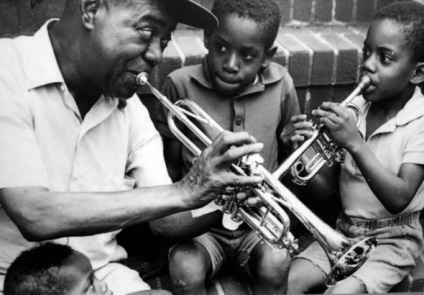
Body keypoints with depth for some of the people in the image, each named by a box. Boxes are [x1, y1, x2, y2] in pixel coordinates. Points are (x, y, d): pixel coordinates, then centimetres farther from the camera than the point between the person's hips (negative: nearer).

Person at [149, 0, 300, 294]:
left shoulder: (281, 85, -7)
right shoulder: (181, 84, -12)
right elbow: (168, 165, -3)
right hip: (200, 222, 0)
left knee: (275, 265, -28)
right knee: (186, 271, -28)